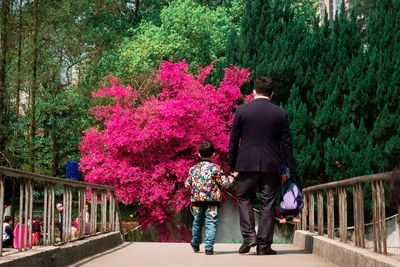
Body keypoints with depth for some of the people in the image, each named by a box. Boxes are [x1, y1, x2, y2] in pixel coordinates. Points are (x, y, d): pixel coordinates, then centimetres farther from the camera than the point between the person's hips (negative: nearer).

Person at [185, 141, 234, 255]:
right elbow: (224, 183, -5)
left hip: (197, 200, 4)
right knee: (211, 224, -2)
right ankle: (209, 247, -12)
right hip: (212, 200, -4)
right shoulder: (215, 168, -7)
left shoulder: (193, 169, 6)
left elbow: (187, 184, 12)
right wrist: (232, 177, 11)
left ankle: (195, 244, 37)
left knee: (197, 222, 20)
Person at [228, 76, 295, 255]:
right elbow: (286, 143, 3)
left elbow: (233, 141, 2)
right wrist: (290, 168, 9)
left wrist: (233, 167, 8)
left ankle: (248, 236, -3)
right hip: (271, 166, 1)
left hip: (247, 165, -1)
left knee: (244, 199, 13)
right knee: (267, 204, 5)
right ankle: (264, 244, 7)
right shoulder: (280, 113, 2)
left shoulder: (242, 111, 0)